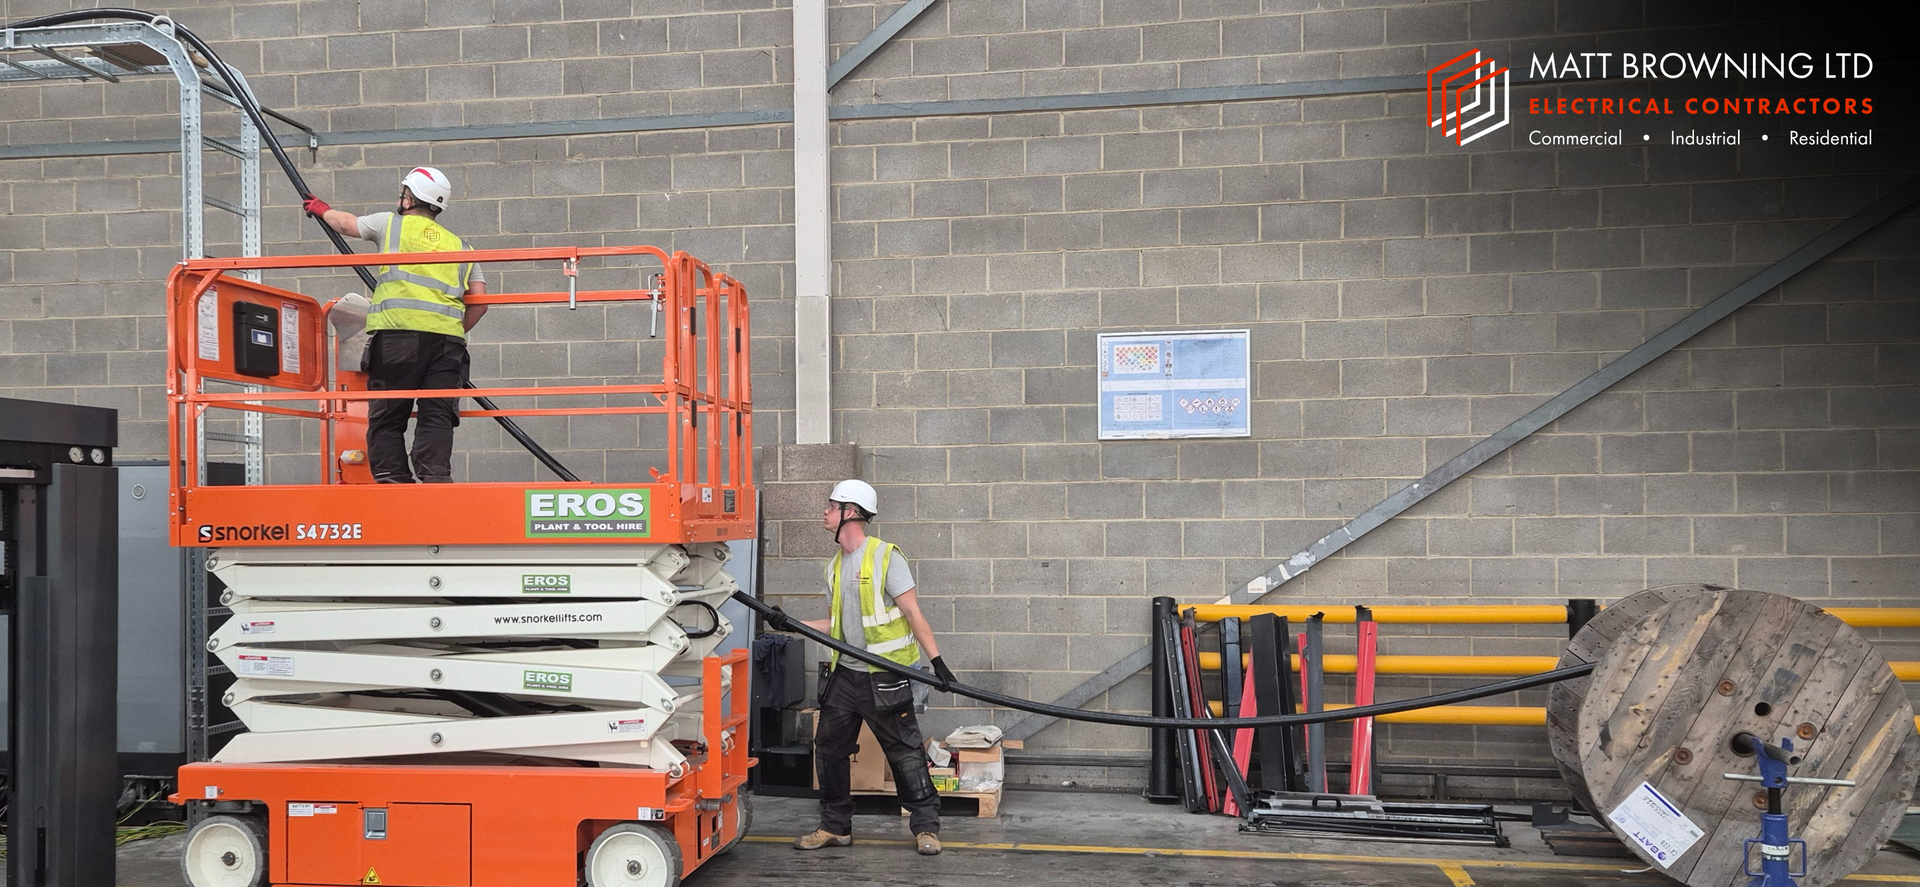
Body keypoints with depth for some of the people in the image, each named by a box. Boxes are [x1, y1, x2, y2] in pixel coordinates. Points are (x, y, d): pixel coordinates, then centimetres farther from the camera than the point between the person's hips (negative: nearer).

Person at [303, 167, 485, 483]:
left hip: (399, 331, -3)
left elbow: (345, 223, 34)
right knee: (437, 417, -3)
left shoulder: (392, 223, 16)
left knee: (387, 418, 1)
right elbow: (479, 300, 15)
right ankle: (435, 480, -15)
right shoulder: (458, 244, 24)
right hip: (448, 337, 3)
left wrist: (322, 209, 55)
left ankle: (392, 480, -7)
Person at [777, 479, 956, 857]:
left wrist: (936, 660, -17)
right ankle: (835, 826, 24)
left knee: (905, 752, -1)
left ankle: (926, 826, 11)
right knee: (828, 748, 10)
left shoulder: (885, 556, -11)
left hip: (884, 677, -7)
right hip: (845, 673, 7)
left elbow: (913, 613, -12)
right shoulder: (835, 565, 11)